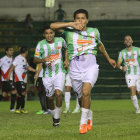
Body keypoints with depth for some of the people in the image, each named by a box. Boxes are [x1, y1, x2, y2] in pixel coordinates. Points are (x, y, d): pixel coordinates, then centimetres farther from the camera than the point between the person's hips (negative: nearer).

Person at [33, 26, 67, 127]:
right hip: (47, 74, 1)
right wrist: (43, 60, -24)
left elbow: (67, 48, 22)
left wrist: (66, 59, 11)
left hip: (59, 72, -1)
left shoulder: (60, 40, -1)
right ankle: (53, 115, 32)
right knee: (50, 98, 7)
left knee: (58, 93, -21)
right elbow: (35, 59, -4)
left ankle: (57, 117, -9)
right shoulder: (41, 44, -6)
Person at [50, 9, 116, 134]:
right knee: (82, 98, 9)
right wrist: (71, 24, -18)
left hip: (90, 67, -1)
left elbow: (100, 45, 29)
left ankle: (83, 123, -12)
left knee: (85, 92, -23)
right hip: (75, 69, 1)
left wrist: (109, 59, 39)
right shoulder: (69, 31, 2)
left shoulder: (94, 32, 10)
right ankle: (89, 115, 41)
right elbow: (53, 26, -12)